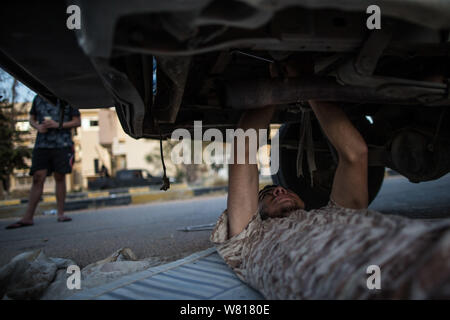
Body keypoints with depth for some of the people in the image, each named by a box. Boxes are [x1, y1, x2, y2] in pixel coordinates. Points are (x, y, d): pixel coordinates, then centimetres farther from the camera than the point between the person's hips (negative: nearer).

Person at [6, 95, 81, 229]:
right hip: (41, 145, 2)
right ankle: (27, 218, -4)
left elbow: (77, 122, 3)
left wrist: (57, 124, -10)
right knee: (38, 178, -4)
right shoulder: (38, 98, 14)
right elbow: (32, 119, 21)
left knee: (60, 177, 2)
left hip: (62, 144, -2)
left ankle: (61, 214, 11)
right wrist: (38, 126, -2)